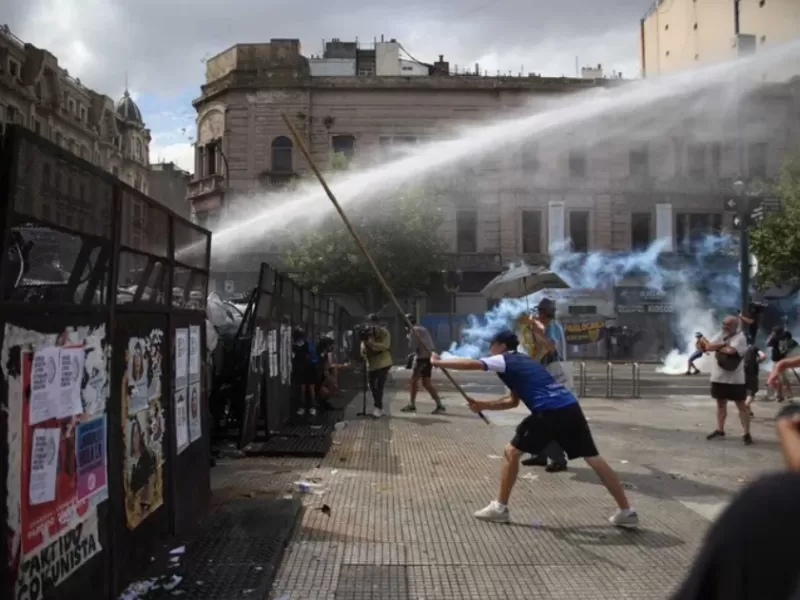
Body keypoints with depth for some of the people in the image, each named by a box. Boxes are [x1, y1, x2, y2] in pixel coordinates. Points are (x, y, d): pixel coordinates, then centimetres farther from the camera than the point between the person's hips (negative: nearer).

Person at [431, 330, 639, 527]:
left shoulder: (504, 360, 7)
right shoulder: (524, 361, 31)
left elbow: (471, 364, -6)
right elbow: (513, 401, 36)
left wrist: (438, 362, 7)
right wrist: (483, 405, 29)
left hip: (550, 412, -8)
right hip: (570, 408, 8)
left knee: (511, 452, 7)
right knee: (593, 458, 13)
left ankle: (499, 507, 13)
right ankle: (626, 512, 17)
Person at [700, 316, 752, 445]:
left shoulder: (740, 337, -10)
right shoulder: (720, 335, 8)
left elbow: (730, 350, -27)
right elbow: (709, 346, -6)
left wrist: (716, 347, -9)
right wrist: (723, 344, -18)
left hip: (735, 379, -6)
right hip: (718, 377, 6)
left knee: (741, 405, 0)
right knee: (720, 403, 15)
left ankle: (747, 433, 4)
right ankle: (720, 430, 25)